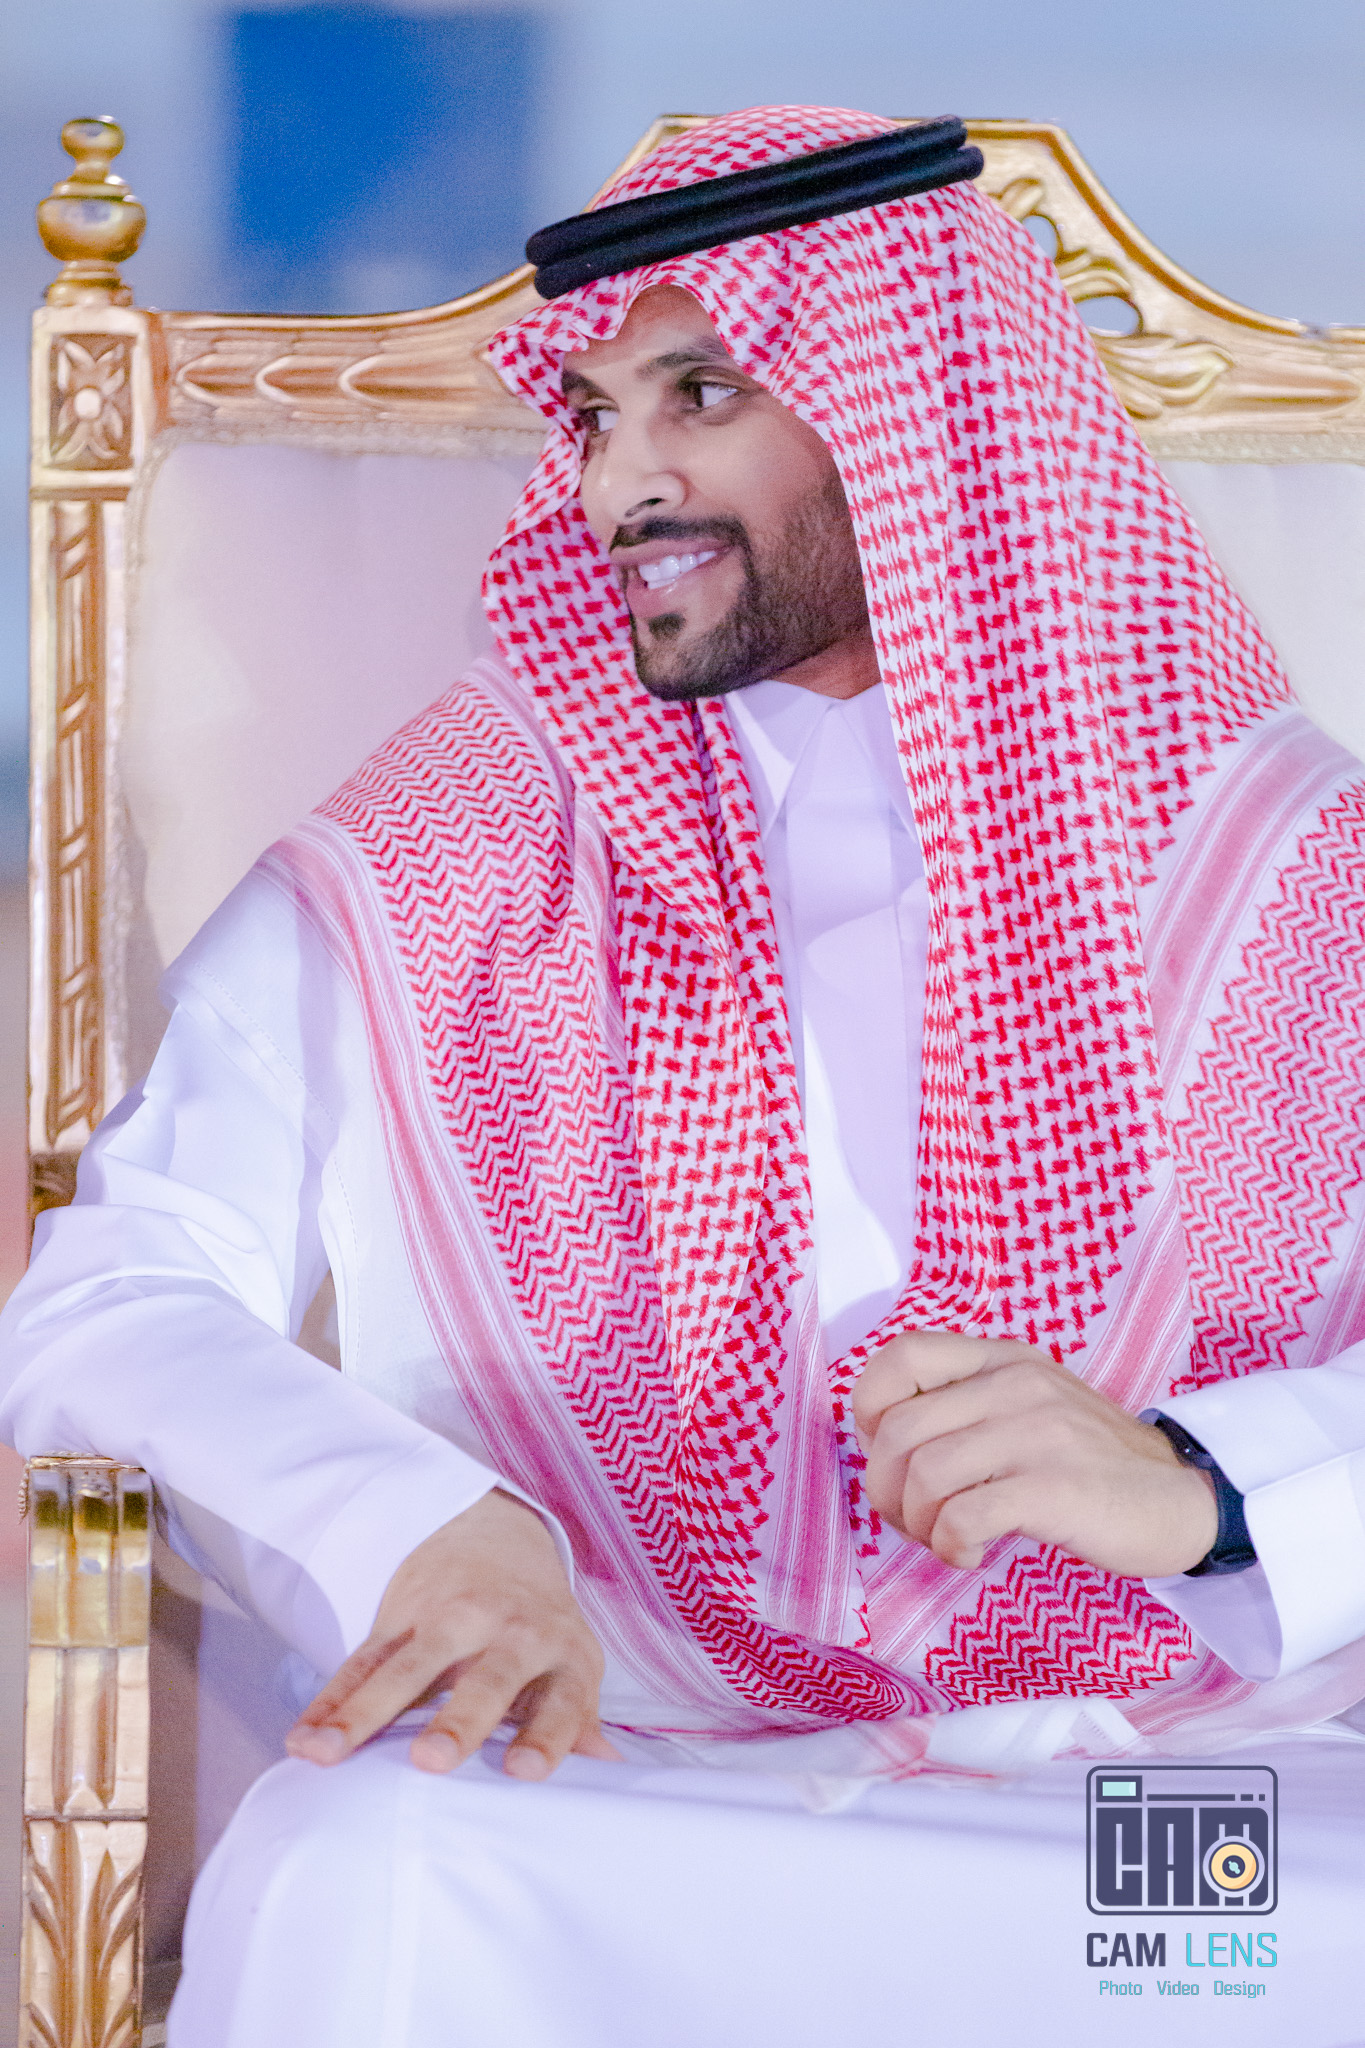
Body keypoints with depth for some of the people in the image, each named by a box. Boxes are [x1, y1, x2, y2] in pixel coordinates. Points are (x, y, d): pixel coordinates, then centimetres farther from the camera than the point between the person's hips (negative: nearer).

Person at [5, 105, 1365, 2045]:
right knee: (364, 1881, -35)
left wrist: (1193, 1485, -20)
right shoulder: (422, 885, 12)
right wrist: (420, 1525, -20)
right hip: (612, 1775, 0)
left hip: (1175, 1759, 0)